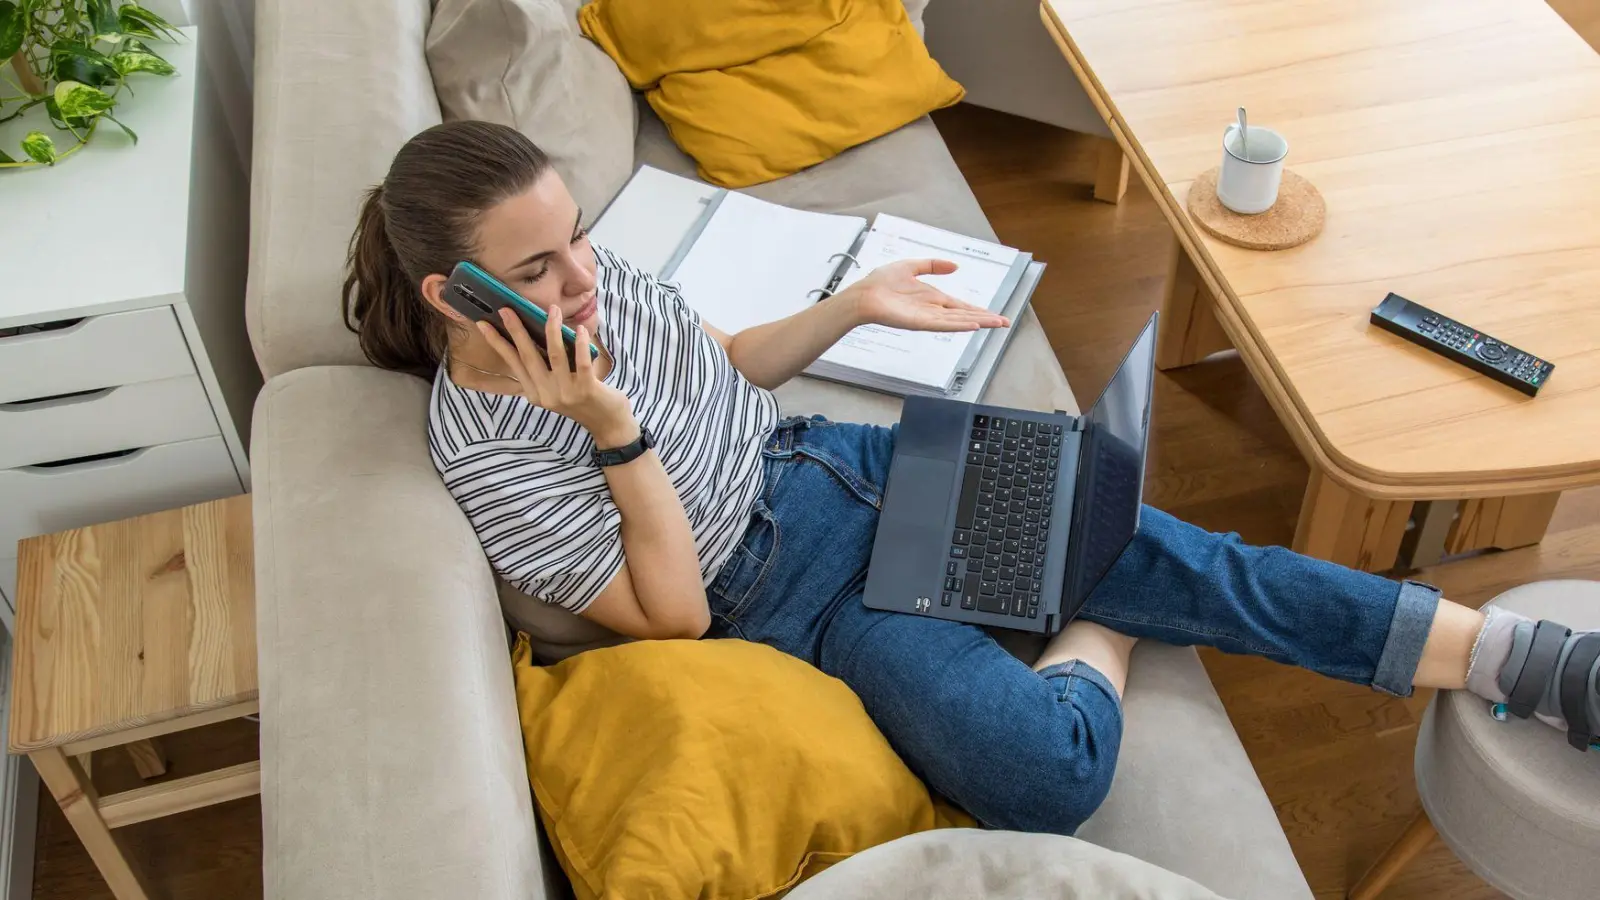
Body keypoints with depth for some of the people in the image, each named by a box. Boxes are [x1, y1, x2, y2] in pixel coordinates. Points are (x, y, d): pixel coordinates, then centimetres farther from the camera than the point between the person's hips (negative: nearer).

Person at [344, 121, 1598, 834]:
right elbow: (675, 614, -17)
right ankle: (1104, 638, 5)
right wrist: (612, 430, -28)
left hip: (829, 465, 6)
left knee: (1181, 558, -6)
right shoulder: (485, 452, -18)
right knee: (1048, 776, -29)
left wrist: (854, 306, 4)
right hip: (782, 594, -5)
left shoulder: (595, 277, -3)